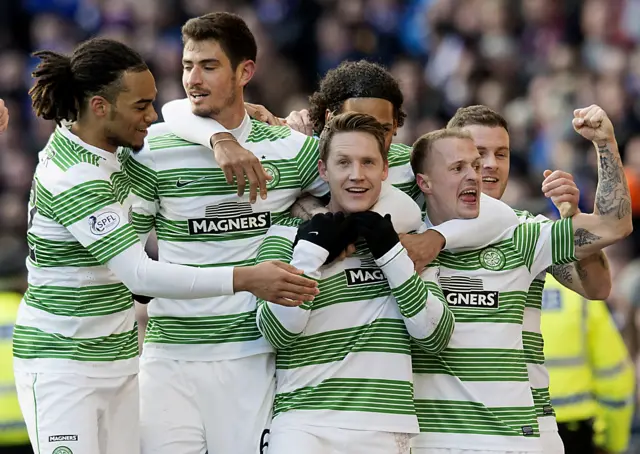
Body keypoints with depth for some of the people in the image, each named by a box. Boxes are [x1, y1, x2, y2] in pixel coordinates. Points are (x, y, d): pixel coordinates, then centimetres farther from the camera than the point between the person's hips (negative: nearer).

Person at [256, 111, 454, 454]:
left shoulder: (405, 238, 13)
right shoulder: (287, 236, 6)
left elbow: (435, 338, 2)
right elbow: (277, 333, -7)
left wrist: (391, 253, -3)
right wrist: (312, 250, -8)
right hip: (304, 424, -2)